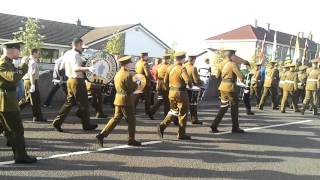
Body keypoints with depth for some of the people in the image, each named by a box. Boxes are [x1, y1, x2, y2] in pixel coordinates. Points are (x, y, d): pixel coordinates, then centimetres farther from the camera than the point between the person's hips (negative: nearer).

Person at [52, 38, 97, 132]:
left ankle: (57, 122, 8)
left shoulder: (67, 53, 10)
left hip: (70, 80, 9)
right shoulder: (75, 54, -17)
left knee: (69, 102, 14)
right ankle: (86, 125, 13)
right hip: (77, 81, -9)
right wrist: (88, 68, -41)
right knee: (83, 103, 3)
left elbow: (62, 67, 21)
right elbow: (76, 68, -30)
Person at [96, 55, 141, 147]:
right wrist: (136, 84, 3)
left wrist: (133, 83, 14)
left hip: (118, 98, 8)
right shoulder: (127, 75, -16)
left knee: (116, 118, 11)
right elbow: (131, 89, -16)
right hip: (126, 100, -8)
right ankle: (131, 140, 15)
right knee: (131, 120, 5)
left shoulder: (117, 74, 11)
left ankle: (102, 135, 3)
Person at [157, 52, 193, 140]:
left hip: (171, 93, 7)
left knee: (173, 111, 20)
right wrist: (190, 85, -4)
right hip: (181, 93, -6)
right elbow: (188, 80, -25)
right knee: (182, 113, 7)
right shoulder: (182, 69, -15)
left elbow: (165, 80, 12)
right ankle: (181, 134, 14)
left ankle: (162, 126, 2)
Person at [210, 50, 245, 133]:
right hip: (231, 87, -7)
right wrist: (241, 79, 4)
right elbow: (240, 77, -17)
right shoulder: (233, 64, -14)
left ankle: (214, 125, 6)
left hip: (223, 86, 7)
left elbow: (217, 76, 15)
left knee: (223, 106, 13)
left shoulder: (221, 64, 8)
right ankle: (235, 128, 13)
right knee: (234, 107, 6)